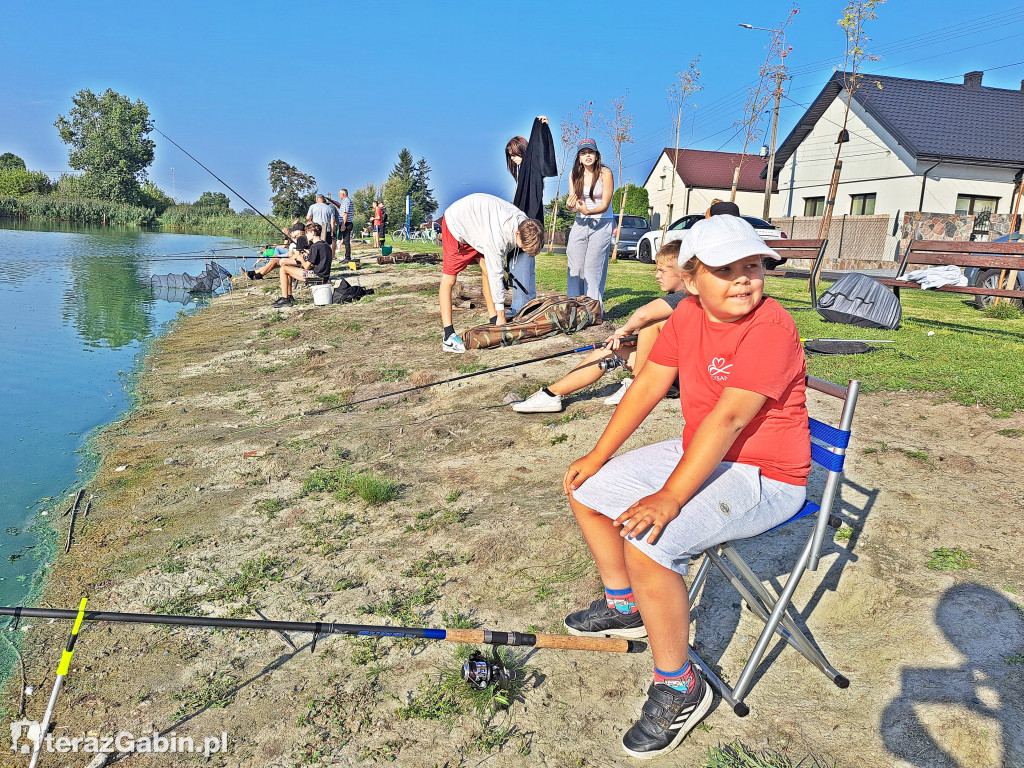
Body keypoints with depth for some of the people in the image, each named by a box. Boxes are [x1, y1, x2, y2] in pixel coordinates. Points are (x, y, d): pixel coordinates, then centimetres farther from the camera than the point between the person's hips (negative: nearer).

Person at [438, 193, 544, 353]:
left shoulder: (524, 222, -13)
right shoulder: (498, 236, -38)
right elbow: (496, 274, -31)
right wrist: (501, 314, -23)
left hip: (476, 226, 9)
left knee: (486, 269, 0)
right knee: (449, 279, -10)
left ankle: (493, 322, 6)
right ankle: (448, 337, -11)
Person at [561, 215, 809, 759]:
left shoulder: (770, 328, -24)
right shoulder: (687, 314, 0)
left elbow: (728, 419, -32)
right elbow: (647, 386, 2)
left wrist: (668, 498, -37)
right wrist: (597, 457, 1)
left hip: (764, 476, -9)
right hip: (699, 451, 9)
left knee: (647, 543, -29)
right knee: (587, 491, 12)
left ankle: (678, 687, -6)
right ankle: (625, 605, 31)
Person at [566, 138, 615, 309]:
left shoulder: (605, 173, -8)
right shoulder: (574, 175, 4)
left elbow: (605, 205, -12)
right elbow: (572, 203, 3)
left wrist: (588, 211, -31)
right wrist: (571, 206, -22)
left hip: (601, 224, -4)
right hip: (580, 224, 4)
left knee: (593, 268, -10)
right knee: (574, 267, -1)